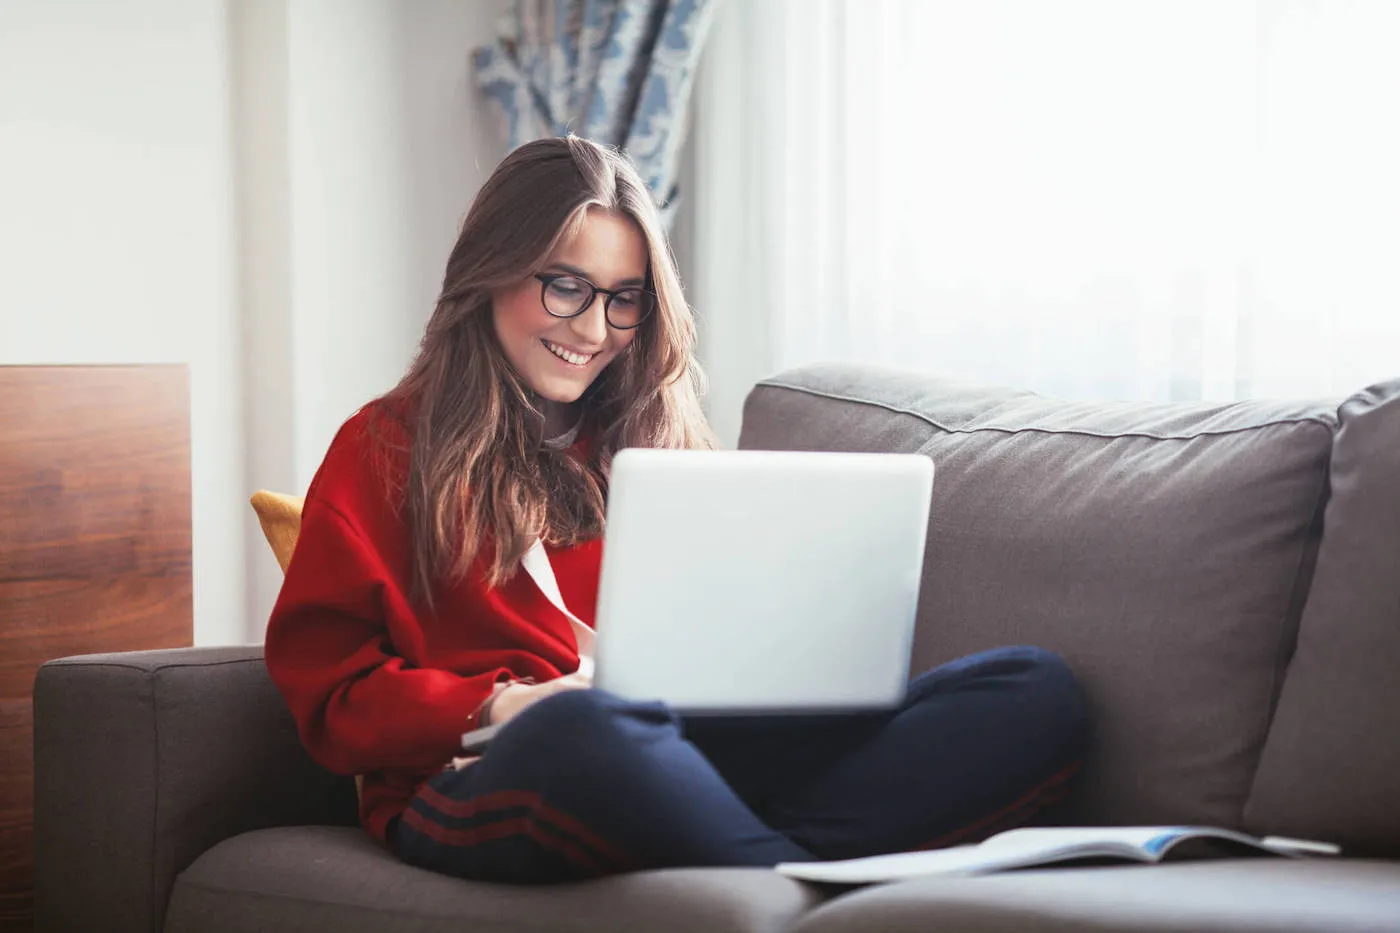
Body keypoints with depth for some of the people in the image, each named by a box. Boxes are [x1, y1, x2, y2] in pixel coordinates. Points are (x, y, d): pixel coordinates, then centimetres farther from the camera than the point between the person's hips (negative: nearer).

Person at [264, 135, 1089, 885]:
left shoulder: (662, 442, 29)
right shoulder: (386, 451, 15)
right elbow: (332, 696, 6)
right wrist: (499, 707, -12)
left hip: (700, 756, 5)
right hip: (485, 785, -4)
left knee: (1038, 692, -20)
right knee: (585, 729, -45)